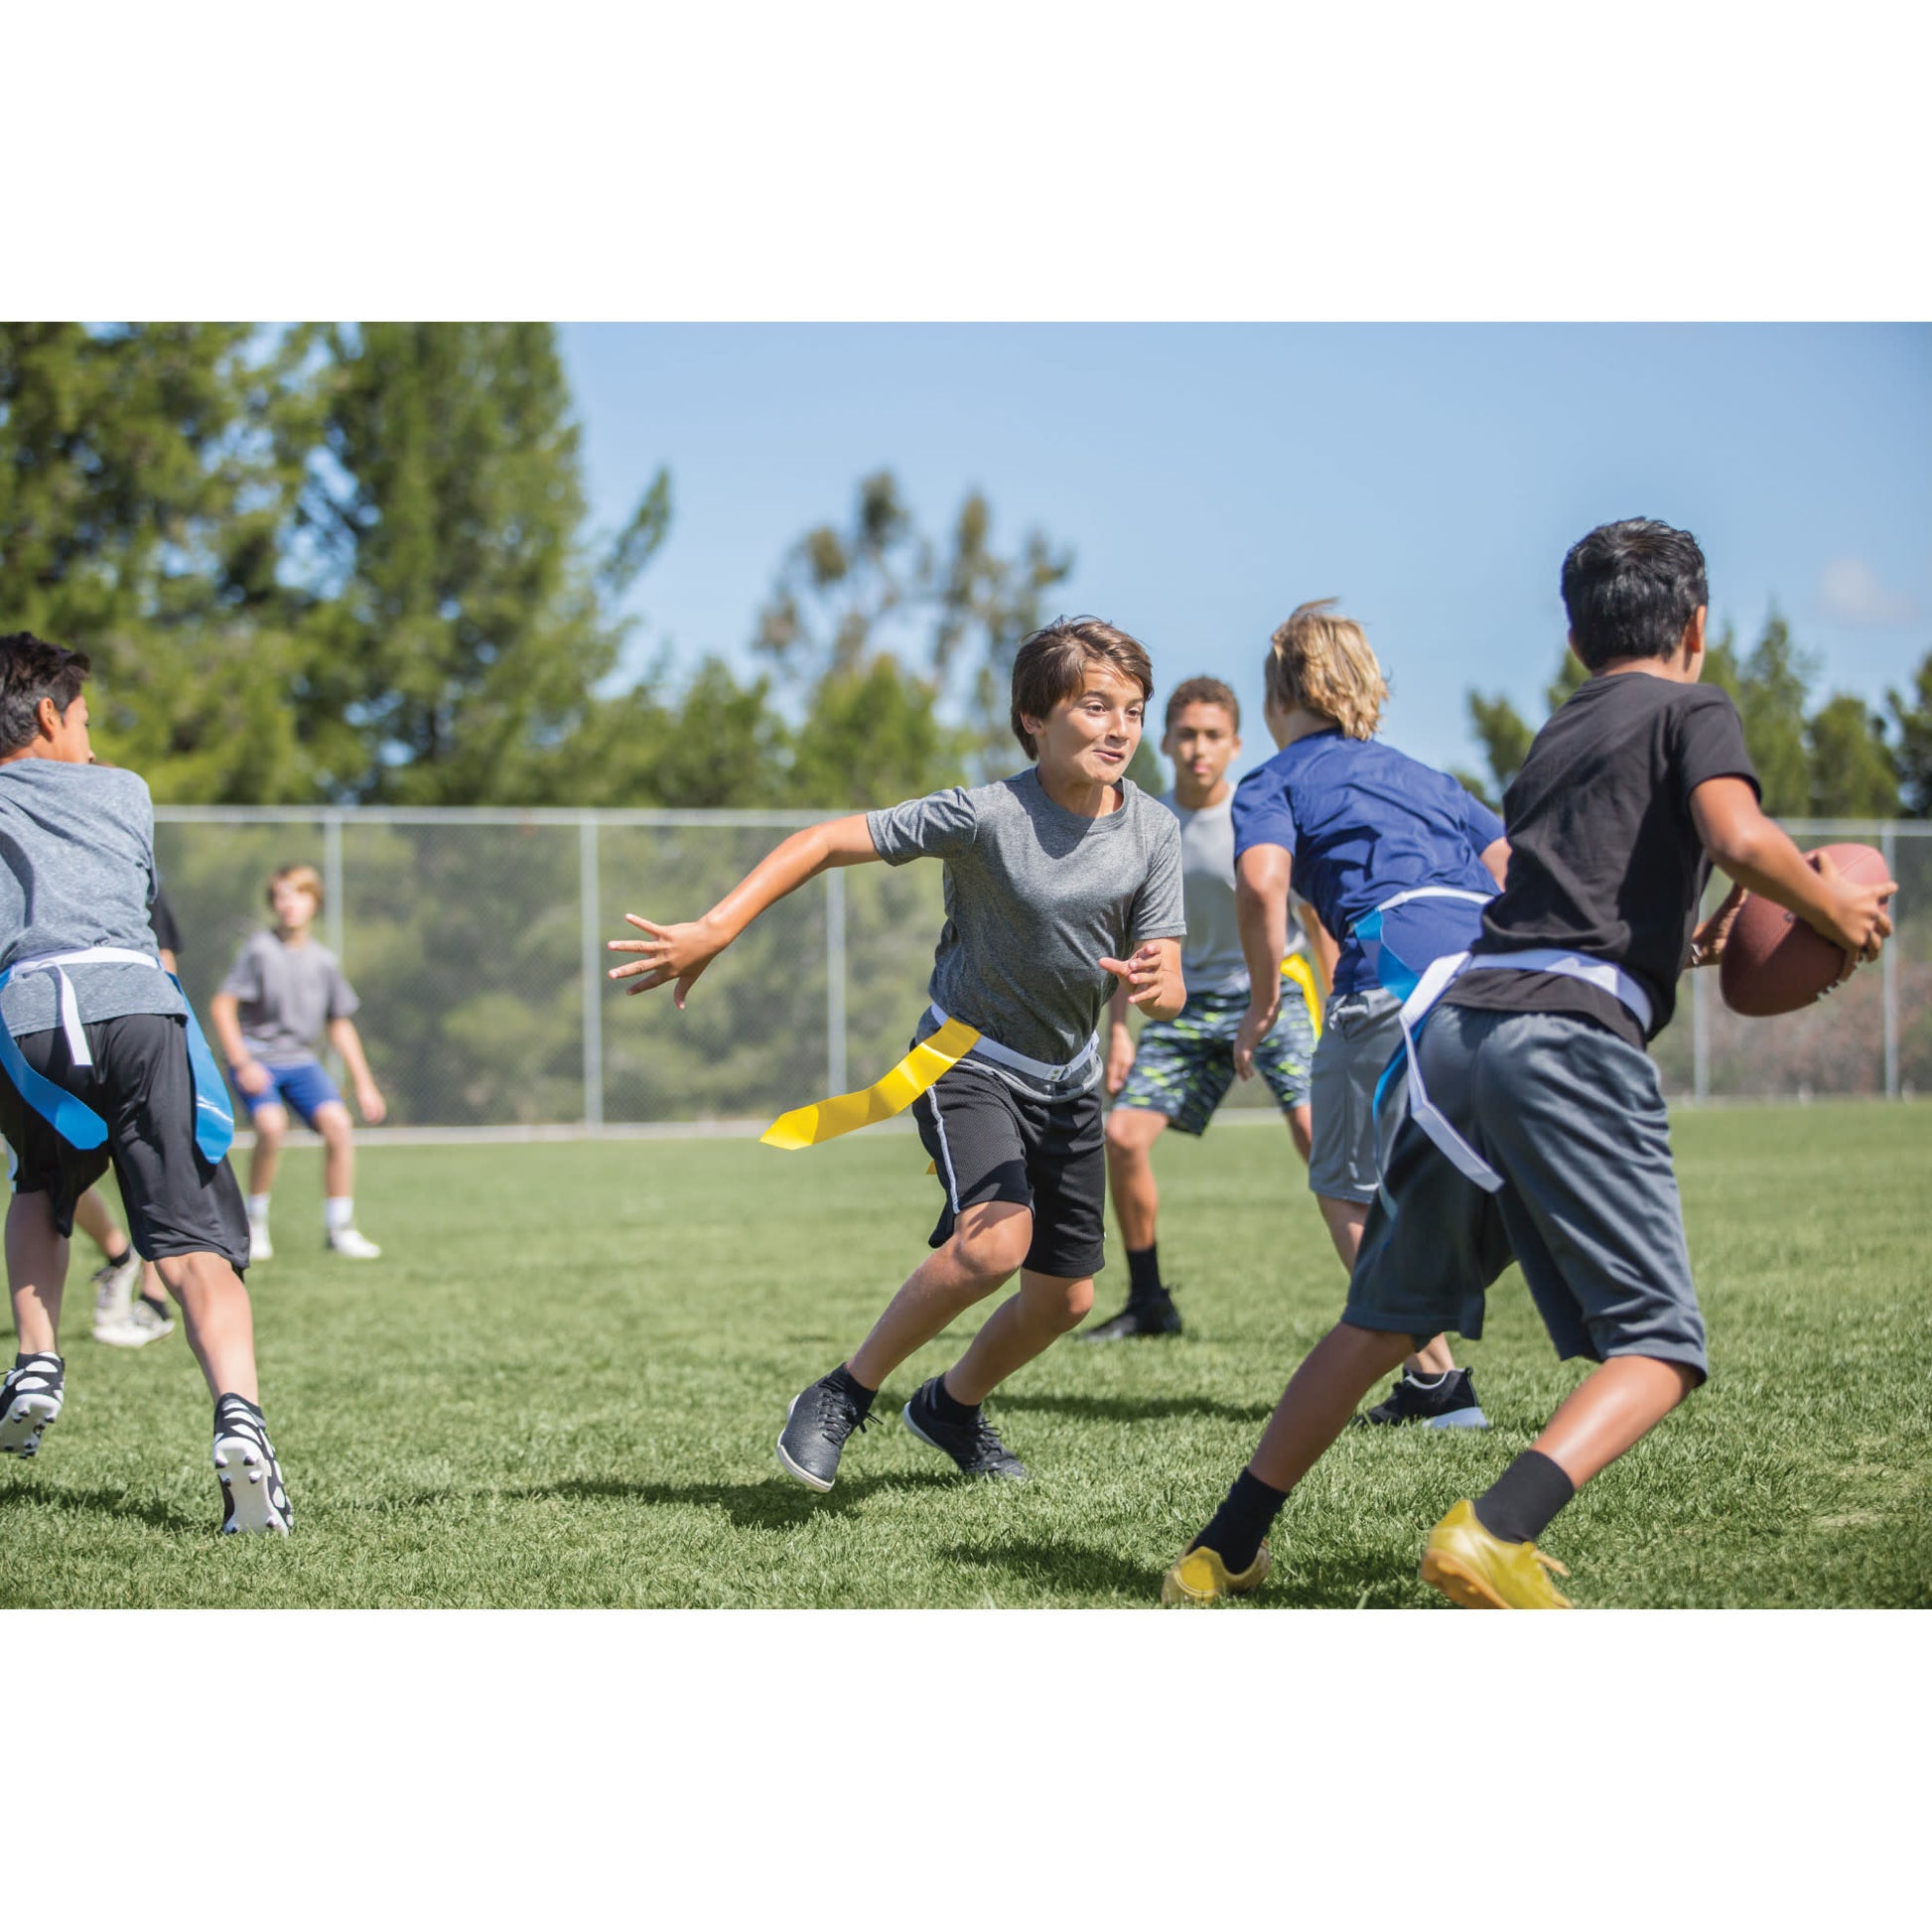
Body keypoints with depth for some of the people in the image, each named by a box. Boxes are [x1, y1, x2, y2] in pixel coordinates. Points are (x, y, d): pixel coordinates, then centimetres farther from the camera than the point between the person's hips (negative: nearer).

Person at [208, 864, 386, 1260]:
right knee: (271, 1126, -28)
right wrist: (243, 1063, -18)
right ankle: (255, 1222, -7)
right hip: (256, 1058, -4)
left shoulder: (323, 960, 6)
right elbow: (221, 1006, -9)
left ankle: (339, 1228, -5)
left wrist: (363, 1084, 14)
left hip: (300, 1060, 4)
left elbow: (340, 1025, 16)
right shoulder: (259, 950, -8)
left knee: (337, 1123, -17)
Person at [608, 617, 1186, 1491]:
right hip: (968, 1057, -6)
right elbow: (826, 841, -20)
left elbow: (1167, 991, -11)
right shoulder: (986, 814, -24)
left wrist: (1151, 984, -37)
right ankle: (843, 1395, -12)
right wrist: (712, 932, -28)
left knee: (1065, 1299, 10)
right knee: (996, 1241, -30)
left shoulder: (1154, 831, -10)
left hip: (1066, 1077, 6)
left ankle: (952, 1406, 41)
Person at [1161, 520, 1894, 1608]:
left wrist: (1682, 947, 37)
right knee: (1661, 1349, -4)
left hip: (1458, 1018, 7)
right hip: (1572, 1036, -7)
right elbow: (1739, 837, -10)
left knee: (1389, 1315, 19)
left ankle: (1226, 1550, 20)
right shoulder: (1694, 711, 9)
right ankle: (1493, 1537, -26)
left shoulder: (1555, 740, 29)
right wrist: (1832, 909, 5)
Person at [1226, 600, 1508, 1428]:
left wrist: (1262, 1001, 1)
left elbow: (1262, 882, -7)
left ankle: (1436, 1379, -1)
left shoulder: (1274, 783, 15)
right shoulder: (1425, 778, 33)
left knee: (1349, 1189, 9)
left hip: (1397, 967, -6)